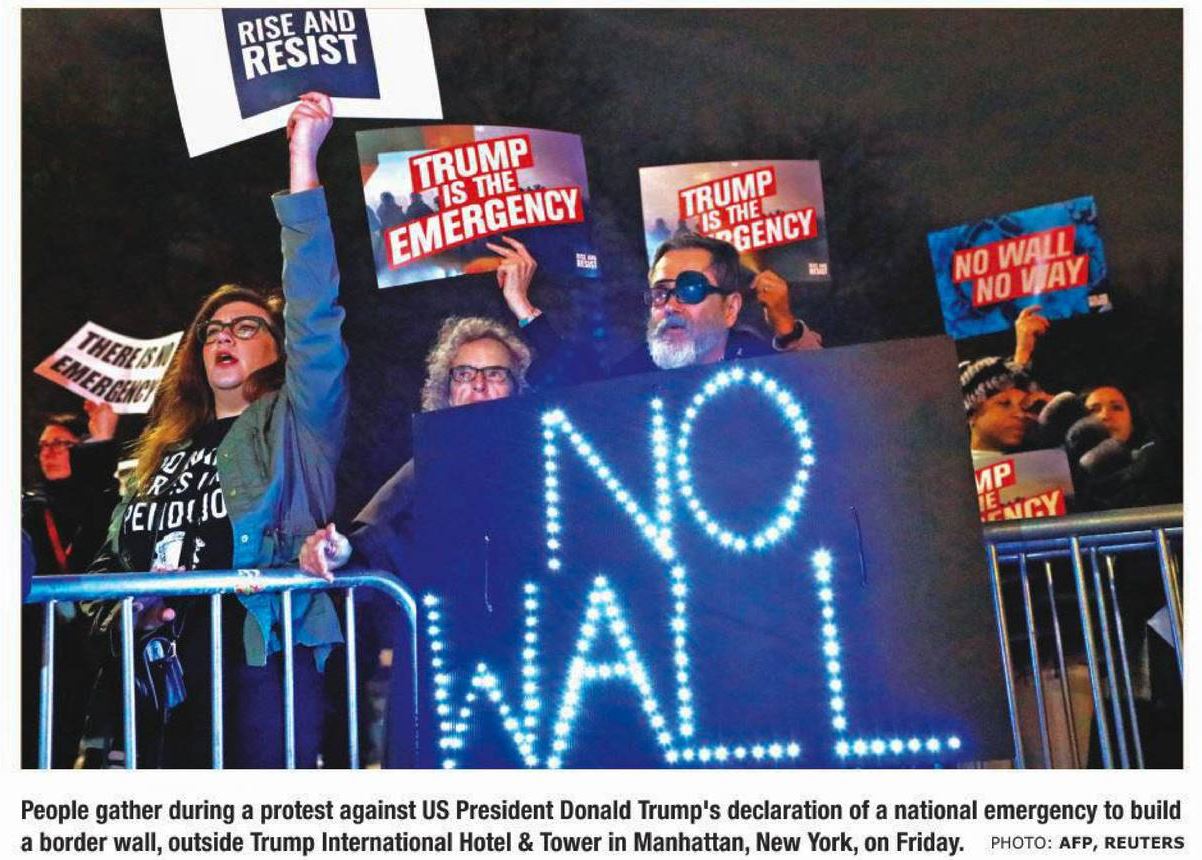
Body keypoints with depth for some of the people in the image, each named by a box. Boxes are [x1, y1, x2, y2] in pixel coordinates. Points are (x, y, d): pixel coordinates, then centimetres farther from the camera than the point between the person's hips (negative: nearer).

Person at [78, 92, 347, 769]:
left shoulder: (296, 423, 5)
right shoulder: (168, 448, 21)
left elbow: (315, 312, -8)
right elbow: (119, 553, 27)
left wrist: (304, 160, -12)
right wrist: (123, 608, 4)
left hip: (261, 661, -5)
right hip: (160, 672, 6)